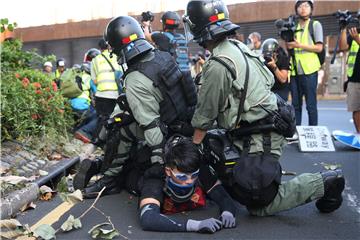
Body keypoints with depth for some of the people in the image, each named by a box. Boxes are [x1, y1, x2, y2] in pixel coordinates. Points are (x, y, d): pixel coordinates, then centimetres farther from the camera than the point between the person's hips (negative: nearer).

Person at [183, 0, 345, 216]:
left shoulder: (217, 66, -22)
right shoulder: (237, 46, 6)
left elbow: (205, 114, -14)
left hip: (259, 139, -9)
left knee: (259, 206, 0)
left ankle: (323, 183, 3)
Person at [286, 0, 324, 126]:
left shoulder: (315, 24, 4)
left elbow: (319, 48, -5)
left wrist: (299, 45, -12)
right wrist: (288, 41, -4)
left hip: (309, 70, -4)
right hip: (294, 70, 4)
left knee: (311, 104, -2)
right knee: (295, 104, 8)